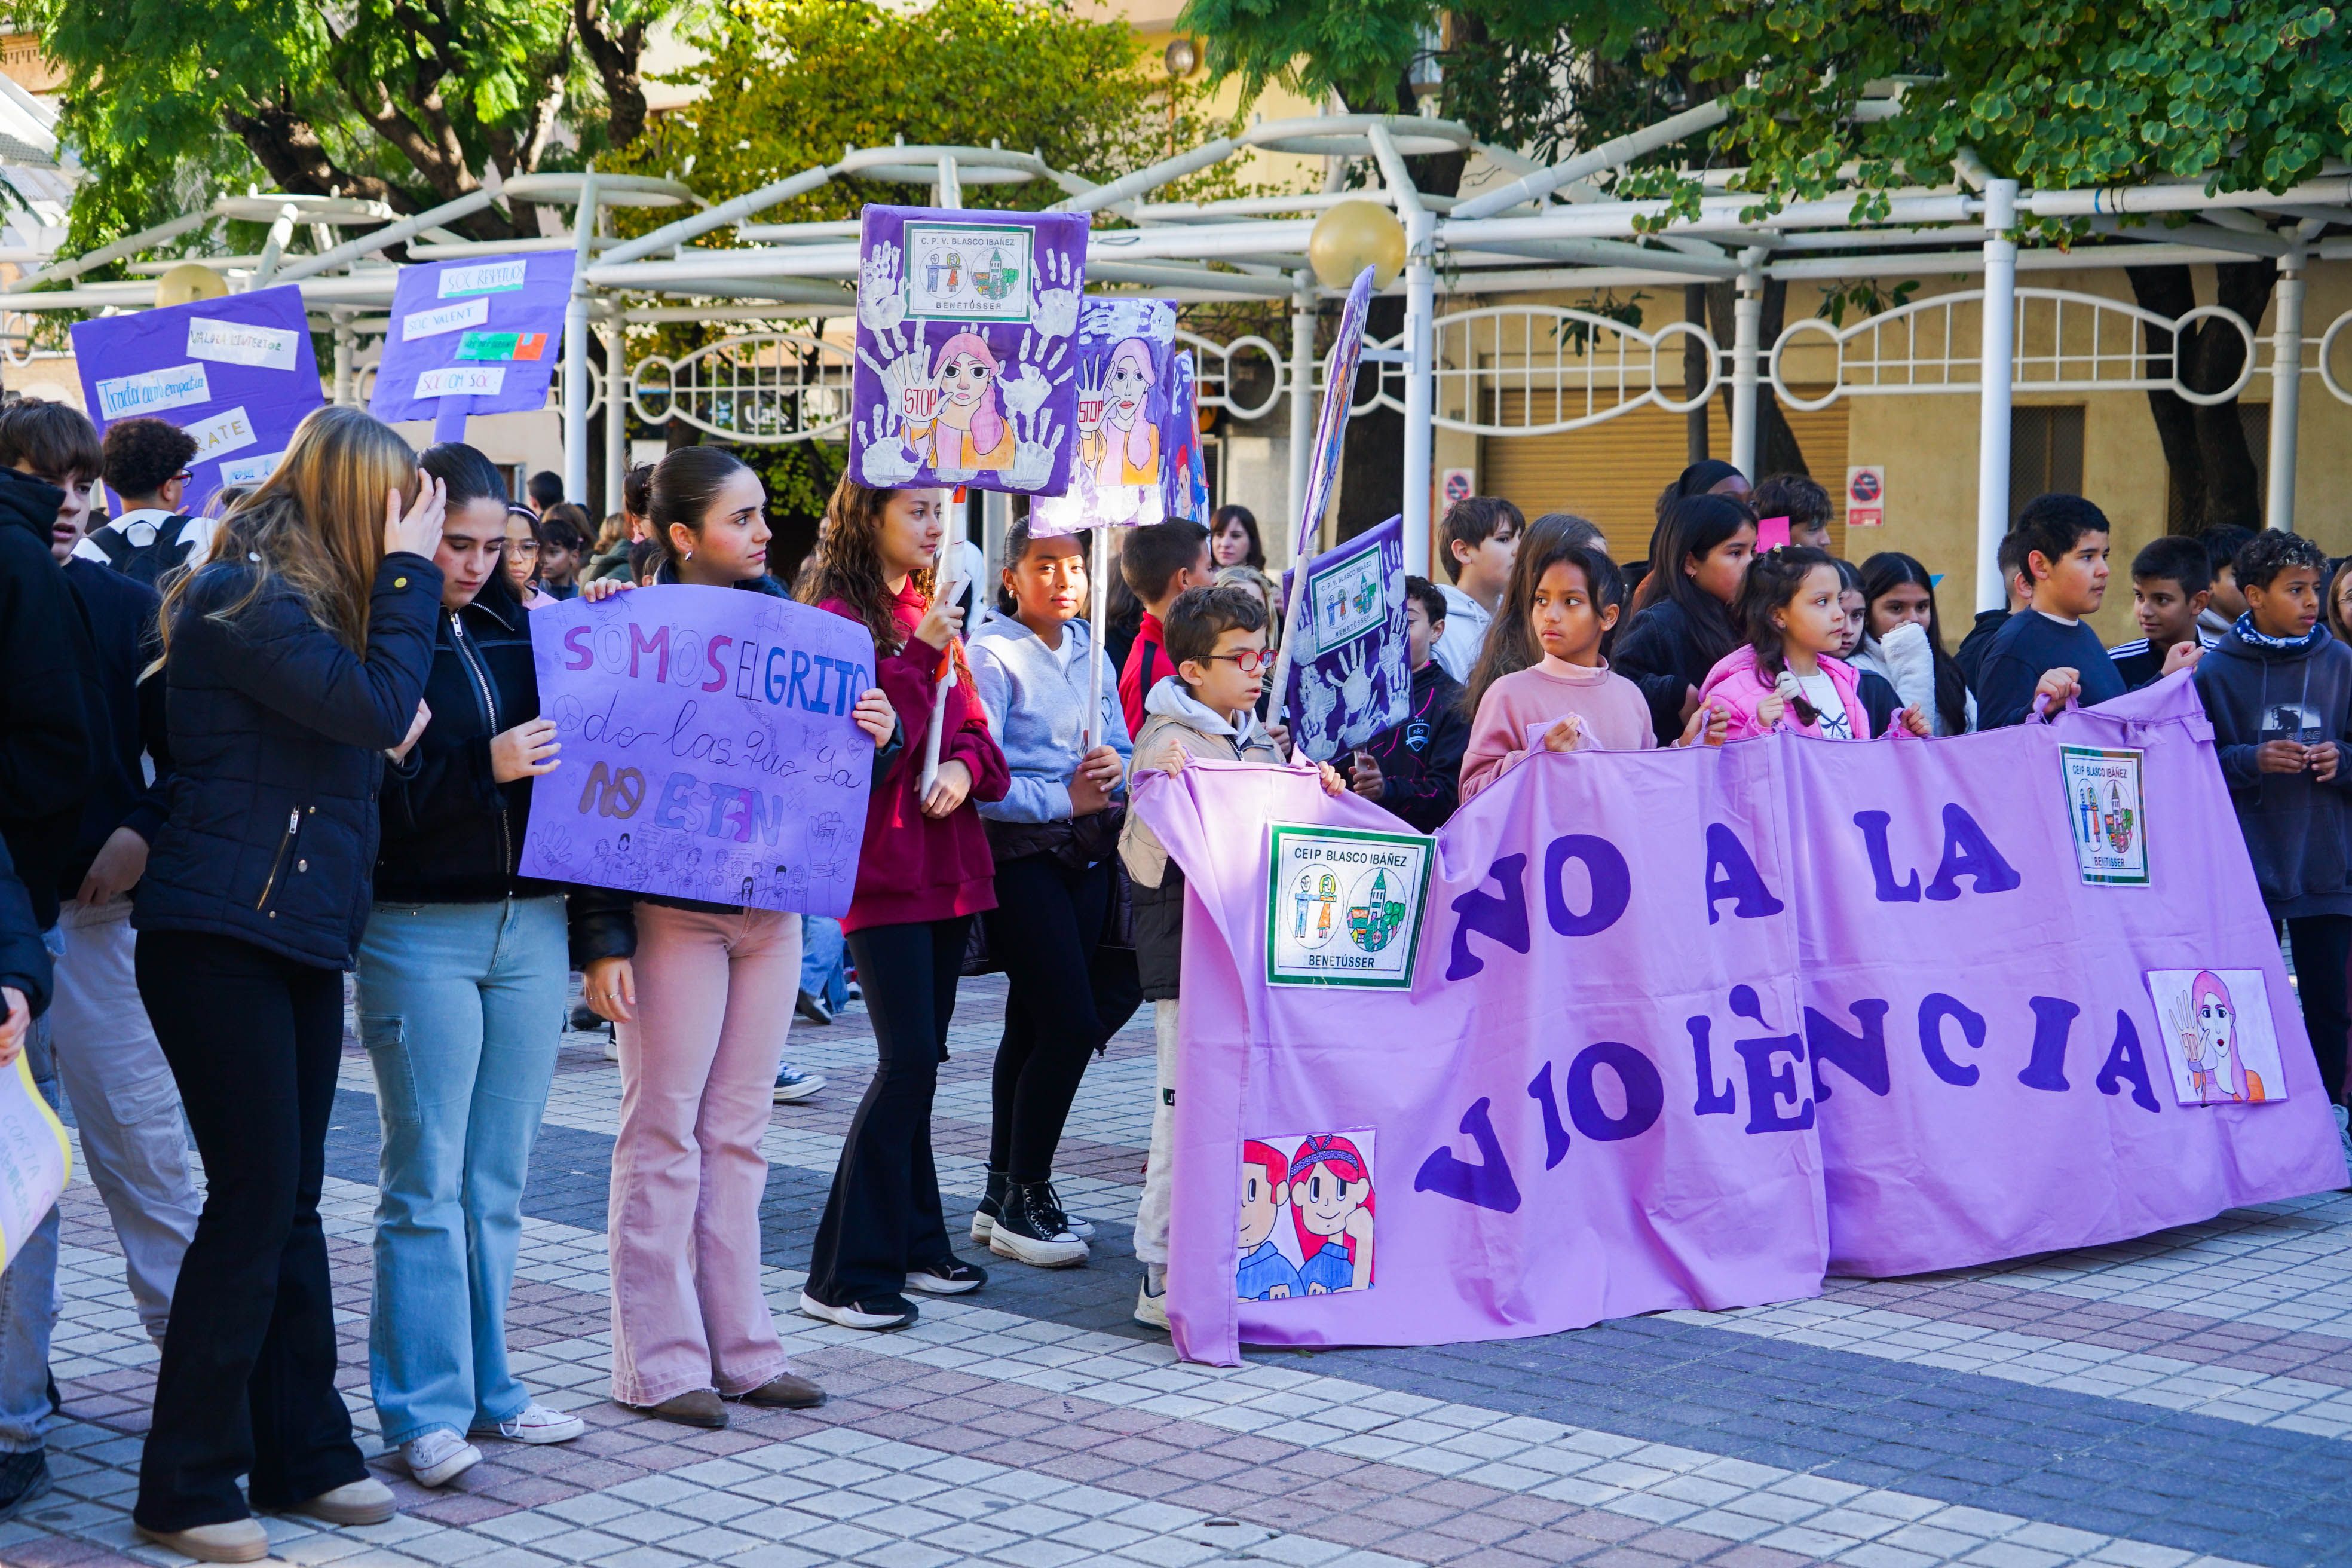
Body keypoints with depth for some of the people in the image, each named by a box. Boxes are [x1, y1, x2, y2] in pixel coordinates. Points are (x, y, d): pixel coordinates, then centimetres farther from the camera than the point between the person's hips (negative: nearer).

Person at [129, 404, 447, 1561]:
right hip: (218, 935, -9)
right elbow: (380, 703, -20)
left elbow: (372, 742, 19)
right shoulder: (242, 600, -14)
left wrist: (397, 745, 0)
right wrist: (409, 574, -12)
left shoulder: (300, 603, 16)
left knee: (290, 1203, 12)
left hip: (302, 939, 9)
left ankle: (303, 1454, 20)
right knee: (254, 1200, -7)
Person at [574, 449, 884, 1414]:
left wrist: (869, 735, -6)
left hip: (771, 908, 6)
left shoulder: (780, 620, 9)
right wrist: (602, 940, -17)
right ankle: (659, 1362, 8)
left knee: (739, 1133, 11)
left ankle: (740, 1349, 18)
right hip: (670, 909, -6)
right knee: (666, 1133, 1)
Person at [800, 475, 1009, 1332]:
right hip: (882, 866, -8)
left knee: (920, 1060, 12)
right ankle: (844, 1275, -6)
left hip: (948, 863, 8)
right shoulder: (837, 618, -8)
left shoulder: (932, 615, 16)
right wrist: (915, 655, -19)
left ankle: (912, 1243, 21)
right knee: (908, 1061, -12)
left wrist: (965, 765, -6)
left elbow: (973, 728, 15)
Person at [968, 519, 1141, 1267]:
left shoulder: (1088, 649, 13)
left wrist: (1116, 767, -5)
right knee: (1071, 1022, -10)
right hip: (1018, 853, -7)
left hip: (1086, 853, 7)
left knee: (1033, 1023, 12)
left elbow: (1120, 745, 17)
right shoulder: (990, 655, -9)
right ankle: (1023, 1200, 2)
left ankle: (1006, 1193, 20)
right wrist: (1063, 797, -17)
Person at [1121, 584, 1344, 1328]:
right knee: (1185, 1107, -7)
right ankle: (1161, 1278, 0)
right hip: (1188, 952, -8)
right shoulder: (1167, 744, -9)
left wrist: (1320, 796, 9)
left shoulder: (1262, 741, 15)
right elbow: (1146, 861, -16)